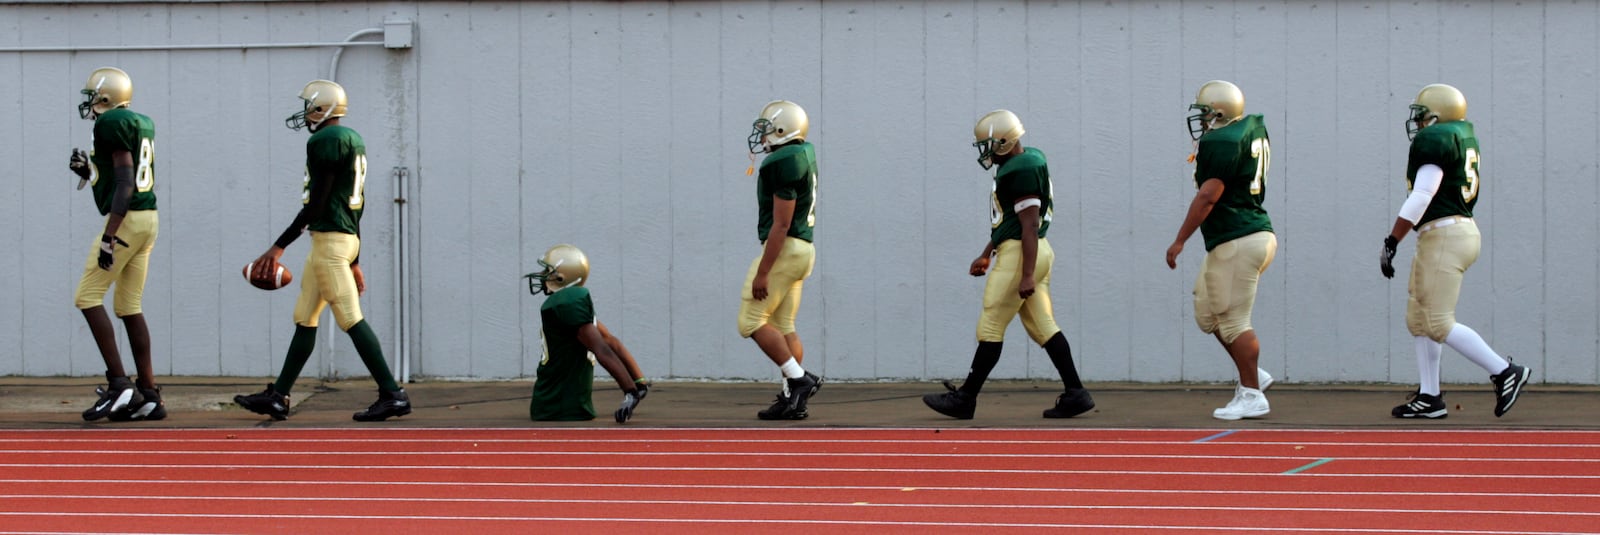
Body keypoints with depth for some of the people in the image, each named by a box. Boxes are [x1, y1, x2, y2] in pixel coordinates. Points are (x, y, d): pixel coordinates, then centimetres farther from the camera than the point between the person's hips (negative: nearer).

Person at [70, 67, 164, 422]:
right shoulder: (140, 124, 17)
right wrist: (89, 172, 18)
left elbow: (125, 183, -19)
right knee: (130, 307, 11)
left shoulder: (112, 124, -11)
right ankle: (148, 395, 9)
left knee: (88, 299, -5)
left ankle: (119, 384, -10)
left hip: (127, 220, -9)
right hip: (149, 219, 9)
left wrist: (109, 237, -22)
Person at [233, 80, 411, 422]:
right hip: (347, 239, 10)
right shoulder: (352, 141, 17)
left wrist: (279, 248, -15)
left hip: (329, 238, -10)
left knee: (350, 319, -10)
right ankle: (278, 397, 17)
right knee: (304, 319, 13)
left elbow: (316, 204, -17)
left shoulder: (325, 141, -13)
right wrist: (354, 262, 24)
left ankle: (393, 395, -11)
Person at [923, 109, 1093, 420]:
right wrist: (986, 255, 29)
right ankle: (1075, 394, 5)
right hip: (1037, 254, 10)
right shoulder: (1026, 164, 15)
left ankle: (965, 399, 3)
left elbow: (1030, 225, -21)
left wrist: (1027, 276, -23)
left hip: (1021, 254, -10)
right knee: (1042, 326, 8)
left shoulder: (1021, 171, -17)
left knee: (991, 328, -3)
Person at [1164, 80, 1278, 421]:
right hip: (1255, 235, 10)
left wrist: (1180, 240, -14)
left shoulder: (1222, 143, -16)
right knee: (1208, 313, 17)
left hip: (1237, 242, -10)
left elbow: (1208, 196, -19)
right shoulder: (1252, 129, 12)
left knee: (1233, 321, -3)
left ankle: (1252, 396, 3)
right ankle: (1253, 375, 19)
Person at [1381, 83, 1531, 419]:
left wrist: (1391, 242, -18)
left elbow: (1421, 197, -20)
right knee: (1418, 319, 13)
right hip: (1462, 229, 10)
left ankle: (1505, 372, -6)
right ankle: (1430, 398, 13)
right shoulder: (1464, 134, 14)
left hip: (1443, 237, -10)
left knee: (1439, 324, -8)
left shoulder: (1434, 139, -14)